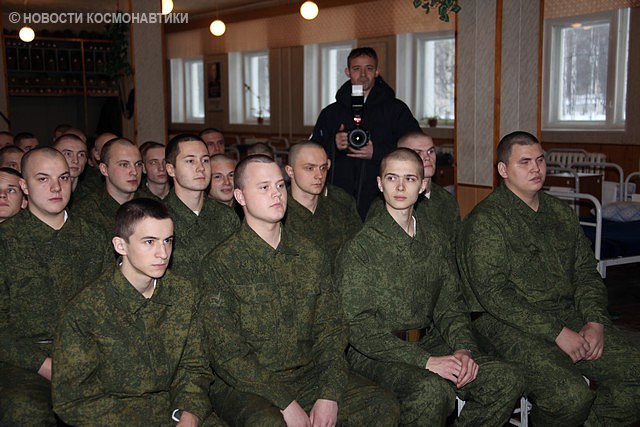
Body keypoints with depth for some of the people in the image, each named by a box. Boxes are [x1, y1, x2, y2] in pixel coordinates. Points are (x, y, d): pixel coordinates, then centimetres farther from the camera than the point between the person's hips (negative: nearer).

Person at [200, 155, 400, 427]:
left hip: (310, 375, 4)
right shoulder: (220, 264, -7)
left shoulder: (311, 257, 9)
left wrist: (329, 396, -10)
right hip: (246, 386, -4)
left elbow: (331, 329, 6)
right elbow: (227, 353, -12)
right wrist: (286, 404, -18)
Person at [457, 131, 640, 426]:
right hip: (510, 324, -7)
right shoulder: (486, 220, -7)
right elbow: (493, 293, -15)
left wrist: (595, 322, -2)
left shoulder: (561, 213, 16)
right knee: (572, 395, -28)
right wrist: (557, 333, -17)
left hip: (569, 314, 7)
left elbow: (586, 272, 17)